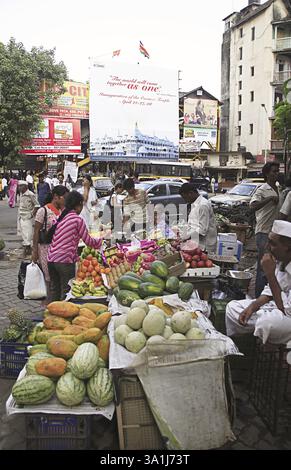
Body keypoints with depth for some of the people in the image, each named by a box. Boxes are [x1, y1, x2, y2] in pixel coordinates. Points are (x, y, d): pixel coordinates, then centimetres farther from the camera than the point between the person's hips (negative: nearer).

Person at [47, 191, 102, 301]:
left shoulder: (61, 217, 12)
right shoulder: (77, 219, -9)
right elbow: (88, 241, -6)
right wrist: (100, 240, 14)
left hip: (51, 258, 7)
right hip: (65, 260, -7)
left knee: (54, 290, 18)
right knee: (66, 291, 4)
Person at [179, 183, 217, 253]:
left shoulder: (203, 205, -19)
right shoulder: (194, 205, 12)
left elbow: (202, 230, -22)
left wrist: (185, 237, -22)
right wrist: (180, 237, 9)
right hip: (197, 245, 8)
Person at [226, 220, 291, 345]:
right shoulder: (279, 260, -6)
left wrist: (270, 273, -29)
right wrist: (252, 307, -8)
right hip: (277, 306, 8)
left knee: (266, 322, -37)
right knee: (232, 307, 5)